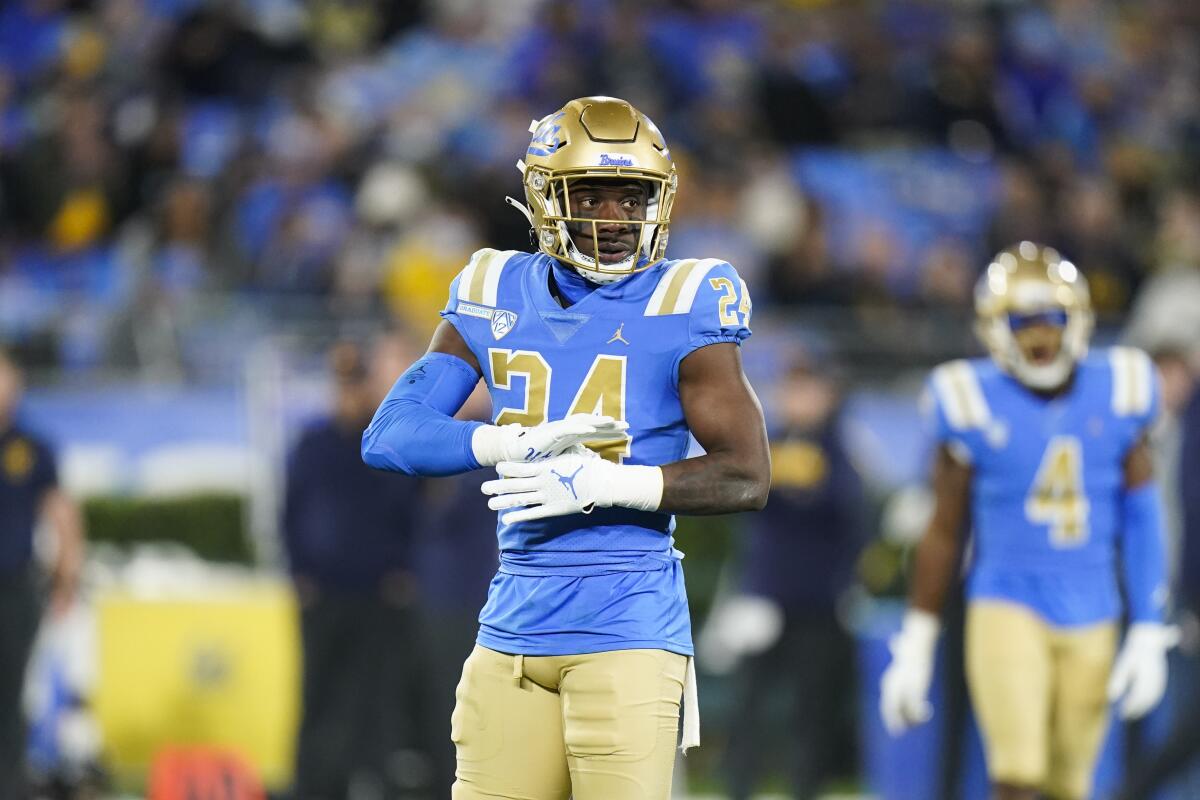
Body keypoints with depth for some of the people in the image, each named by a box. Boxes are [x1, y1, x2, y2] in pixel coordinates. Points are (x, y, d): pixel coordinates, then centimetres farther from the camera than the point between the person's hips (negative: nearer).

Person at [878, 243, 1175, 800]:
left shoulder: (1114, 395, 0)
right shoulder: (976, 406, -7)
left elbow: (1141, 523, 5)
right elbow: (943, 533, 2)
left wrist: (1148, 638, 1)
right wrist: (914, 649, 3)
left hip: (1092, 620, 3)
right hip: (1007, 606, -3)